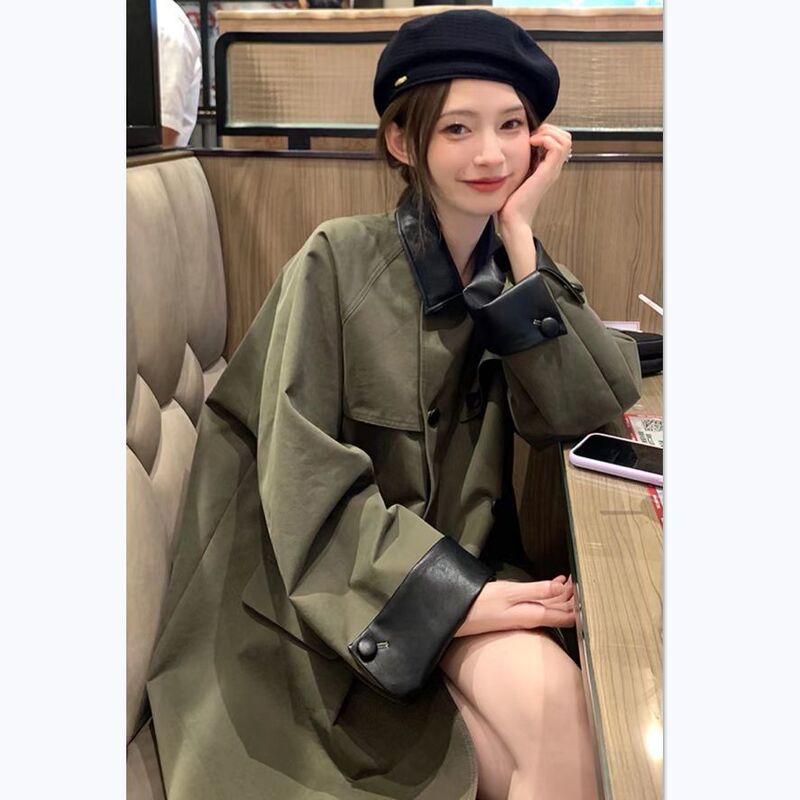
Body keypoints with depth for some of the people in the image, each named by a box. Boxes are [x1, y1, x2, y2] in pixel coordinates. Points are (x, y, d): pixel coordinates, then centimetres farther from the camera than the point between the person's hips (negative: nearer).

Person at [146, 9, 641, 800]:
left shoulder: (515, 265, 3)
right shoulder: (337, 260, -12)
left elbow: (586, 411, -11)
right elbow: (302, 470, -16)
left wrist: (519, 240, -15)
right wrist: (449, 593, -24)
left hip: (466, 554, 4)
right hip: (339, 584, -4)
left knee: (547, 695, -23)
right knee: (546, 700, -22)